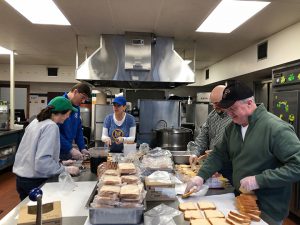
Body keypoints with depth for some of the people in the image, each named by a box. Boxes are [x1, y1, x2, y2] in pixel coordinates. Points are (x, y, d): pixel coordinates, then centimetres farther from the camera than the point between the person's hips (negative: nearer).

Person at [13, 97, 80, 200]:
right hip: (35, 181, -8)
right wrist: (65, 169, -18)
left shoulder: (36, 121, 6)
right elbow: (42, 161, -27)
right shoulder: (51, 126, -20)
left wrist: (59, 163, 13)